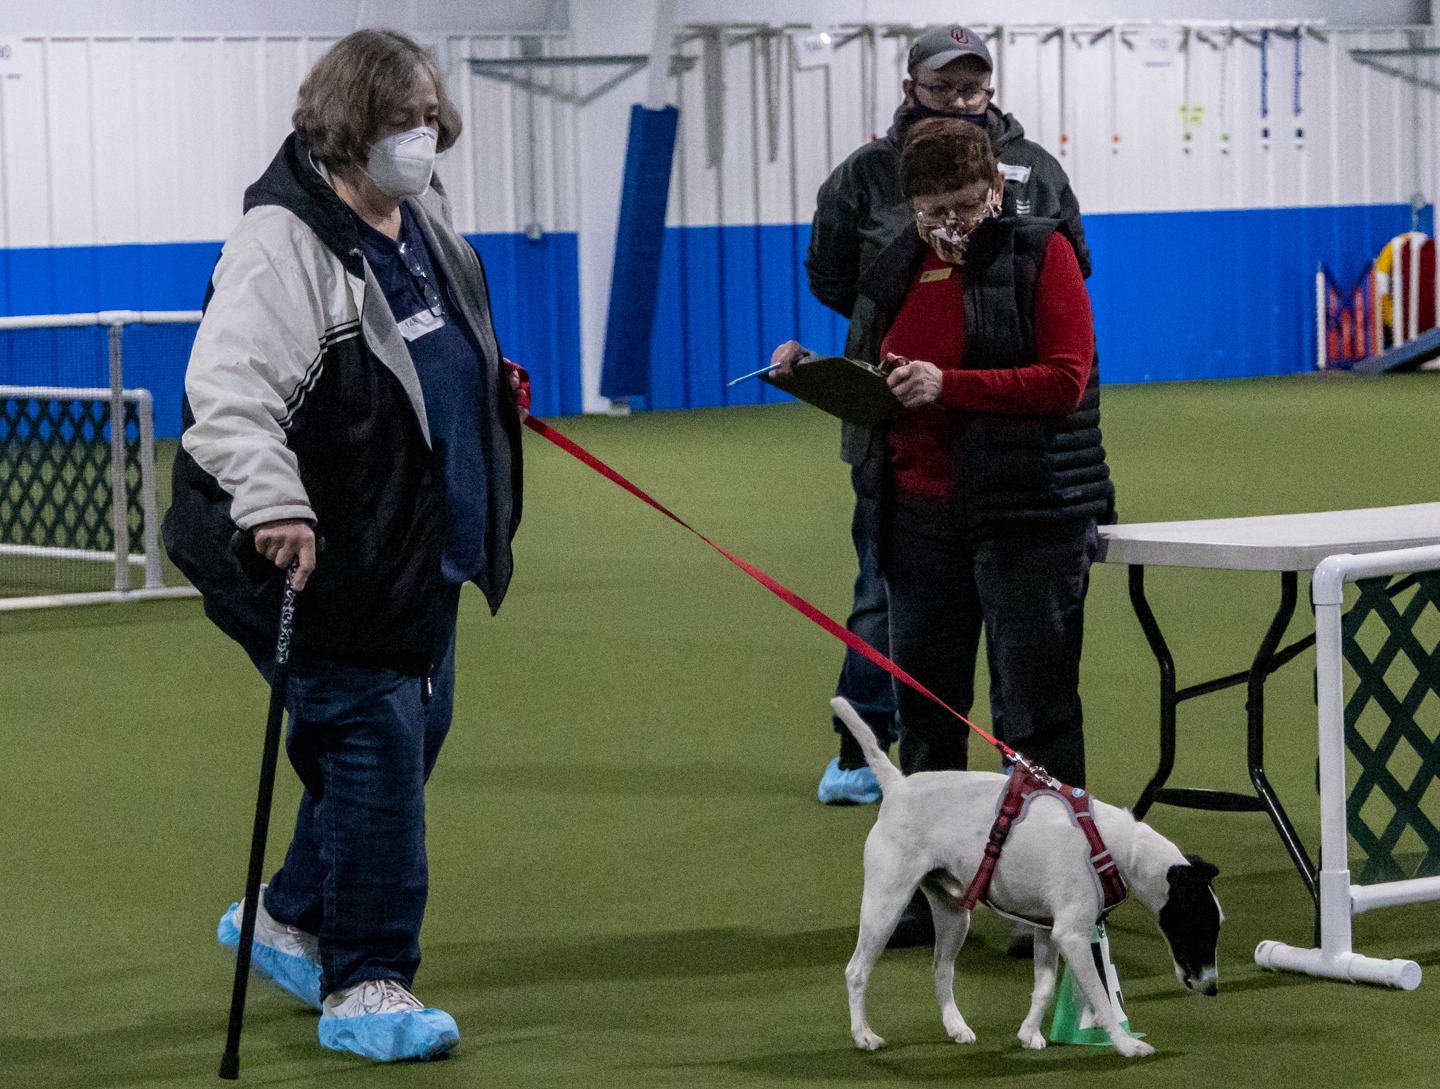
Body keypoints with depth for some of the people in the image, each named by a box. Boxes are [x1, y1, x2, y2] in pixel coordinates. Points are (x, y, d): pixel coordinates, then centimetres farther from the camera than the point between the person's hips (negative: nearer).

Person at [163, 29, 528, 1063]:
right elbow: (227, 390, -35)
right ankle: (363, 985, 1)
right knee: (373, 747, -10)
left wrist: (493, 388, 23)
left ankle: (292, 918, 37)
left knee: (415, 728, 18)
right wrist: (271, 499, -46)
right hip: (325, 555, -10)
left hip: (419, 550, 10)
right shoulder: (284, 243, -22)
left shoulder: (423, 220, 7)